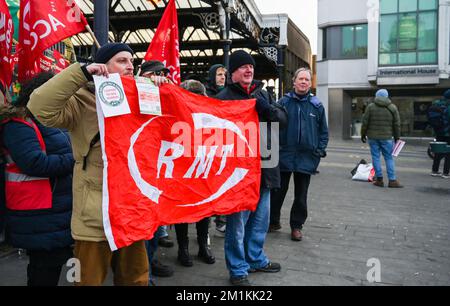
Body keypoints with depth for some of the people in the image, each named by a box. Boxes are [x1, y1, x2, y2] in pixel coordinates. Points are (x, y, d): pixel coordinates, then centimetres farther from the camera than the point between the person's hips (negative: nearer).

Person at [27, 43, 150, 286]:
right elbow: (41, 108, -25)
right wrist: (81, 73, -24)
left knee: (136, 278, 21)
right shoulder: (83, 101, -9)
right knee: (91, 279, 12)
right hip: (96, 211, -5)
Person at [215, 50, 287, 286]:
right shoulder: (224, 97, -8)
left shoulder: (262, 93, 14)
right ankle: (237, 270, 18)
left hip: (263, 166, 7)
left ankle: (256, 259, 38)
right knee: (238, 220, 2)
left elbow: (283, 118, 8)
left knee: (260, 218, 19)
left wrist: (267, 108, -9)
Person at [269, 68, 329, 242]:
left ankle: (296, 226, 23)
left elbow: (323, 131, 12)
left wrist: (321, 150, 1)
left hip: (306, 157, 2)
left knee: (301, 195, 10)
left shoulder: (317, 106, 6)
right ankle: (273, 221, 24)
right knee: (278, 191, 8)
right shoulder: (284, 102, 1)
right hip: (284, 155, -1)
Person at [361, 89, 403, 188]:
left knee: (376, 157, 6)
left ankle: (379, 179, 8)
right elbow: (396, 124, 5)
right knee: (389, 158, 5)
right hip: (386, 137, 0)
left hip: (373, 137, 0)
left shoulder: (370, 107, 0)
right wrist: (397, 137, 12)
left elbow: (365, 122, 0)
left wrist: (363, 134, 10)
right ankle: (392, 180, 4)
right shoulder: (393, 108, 3)